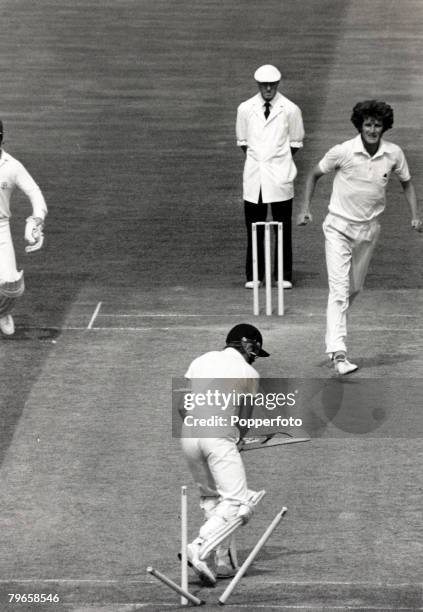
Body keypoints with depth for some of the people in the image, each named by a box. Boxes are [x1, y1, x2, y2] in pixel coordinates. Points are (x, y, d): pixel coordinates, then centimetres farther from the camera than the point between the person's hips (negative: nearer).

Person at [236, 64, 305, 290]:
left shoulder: (290, 110, 0)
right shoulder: (245, 109, 5)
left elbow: (296, 143, 8)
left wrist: (280, 161, 7)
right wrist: (255, 159, 9)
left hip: (280, 176, -1)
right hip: (253, 176, 2)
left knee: (283, 226, 1)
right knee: (254, 226, 4)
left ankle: (284, 276, 8)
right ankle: (253, 276, 10)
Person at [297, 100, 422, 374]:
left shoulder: (394, 154, -7)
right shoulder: (343, 152, -16)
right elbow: (314, 175, 1)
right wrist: (306, 208, -7)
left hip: (369, 229, 4)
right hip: (339, 228, -4)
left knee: (354, 289, 15)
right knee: (339, 290, -14)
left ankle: (335, 327, 40)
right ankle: (338, 352, -20)